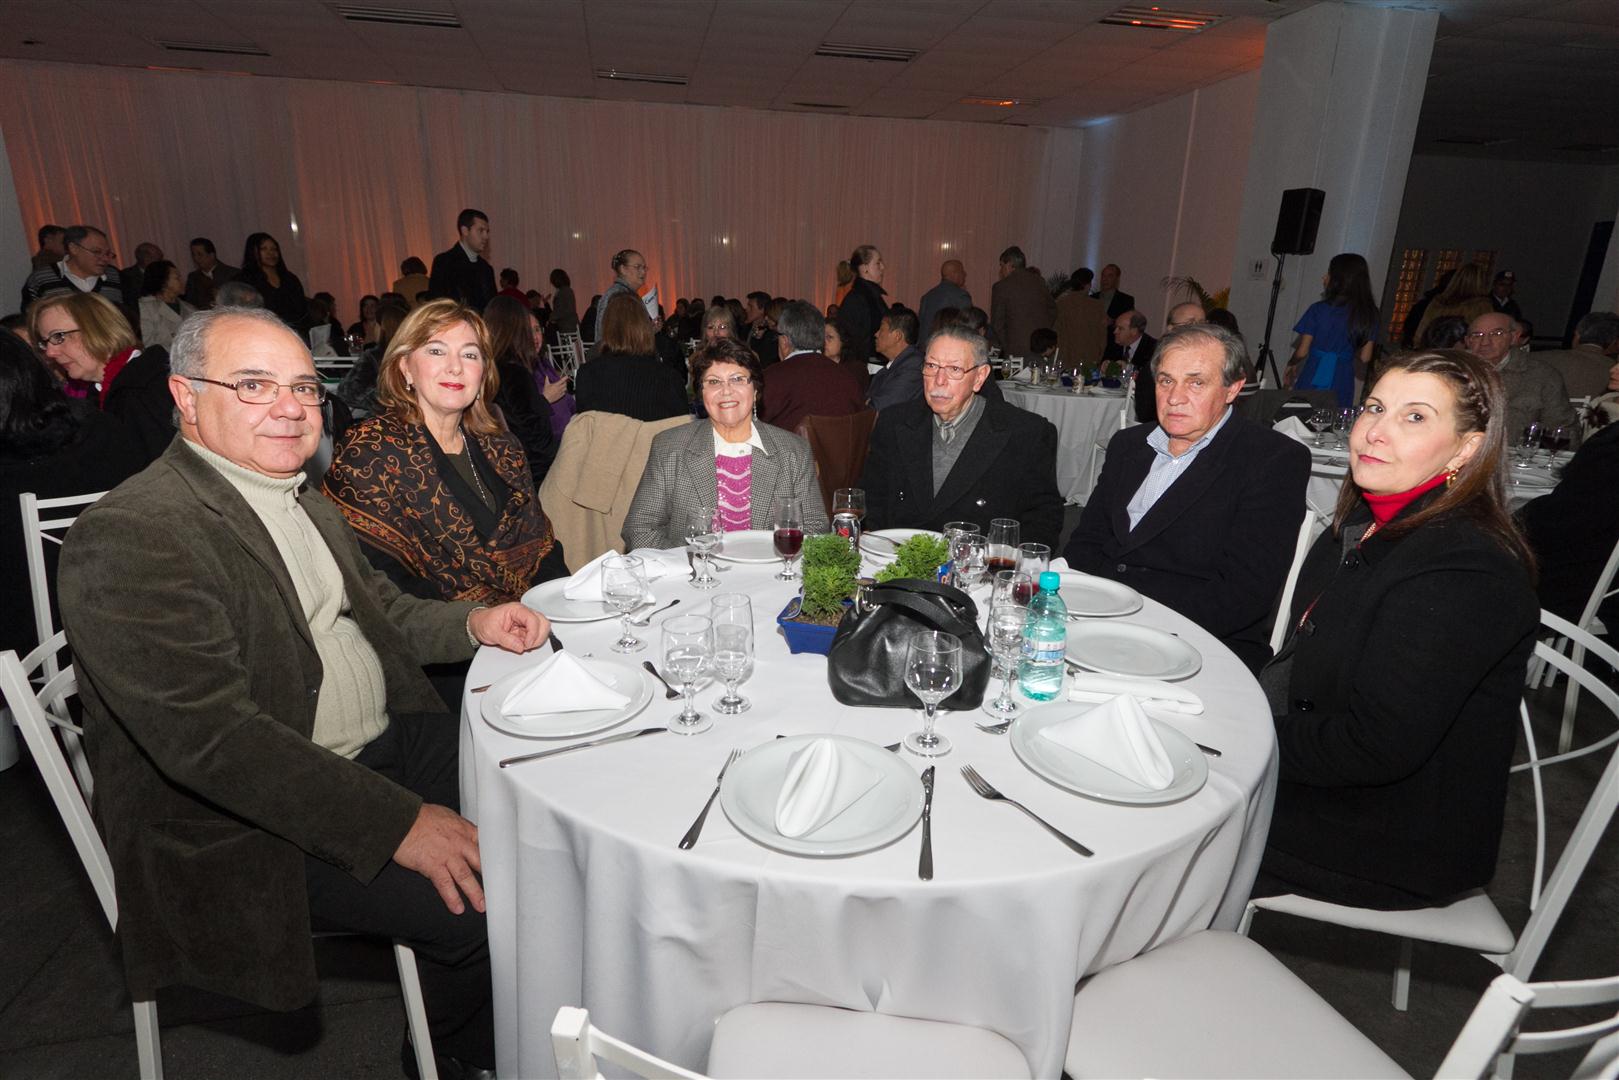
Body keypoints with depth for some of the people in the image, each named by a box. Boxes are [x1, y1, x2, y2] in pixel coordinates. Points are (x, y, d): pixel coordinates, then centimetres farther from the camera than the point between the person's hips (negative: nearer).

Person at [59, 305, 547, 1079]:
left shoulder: (302, 501, 10)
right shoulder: (127, 538, -19)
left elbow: (376, 605, 19)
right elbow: (211, 736, -27)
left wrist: (472, 623, -2)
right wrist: (397, 822, -29)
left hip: (386, 740, 9)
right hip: (249, 823, -8)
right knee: (483, 900, -19)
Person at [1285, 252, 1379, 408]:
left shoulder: (1318, 309, -10)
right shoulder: (1368, 314, -1)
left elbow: (1302, 352, -7)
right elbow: (1365, 358, 1)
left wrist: (1291, 366, 13)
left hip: (1313, 380, -3)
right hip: (1342, 387, 3)